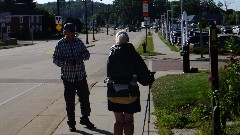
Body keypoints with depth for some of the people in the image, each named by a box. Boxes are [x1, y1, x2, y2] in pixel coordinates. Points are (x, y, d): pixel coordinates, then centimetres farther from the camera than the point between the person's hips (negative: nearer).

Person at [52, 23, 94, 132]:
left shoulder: (78, 42, 5)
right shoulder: (60, 44, -4)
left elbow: (87, 53, 11)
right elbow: (55, 59, -5)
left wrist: (82, 56, -11)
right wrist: (66, 63, -21)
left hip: (81, 75, 3)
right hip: (68, 77, -3)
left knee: (85, 98, 9)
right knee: (70, 101, 3)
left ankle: (85, 119, 27)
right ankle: (71, 123, 15)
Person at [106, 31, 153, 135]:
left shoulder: (112, 55, -1)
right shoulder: (133, 54, -8)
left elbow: (109, 74, 3)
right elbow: (142, 71, -6)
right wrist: (148, 81, 11)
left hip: (114, 94, 2)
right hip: (130, 93, -2)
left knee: (118, 121, 13)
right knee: (128, 121, 10)